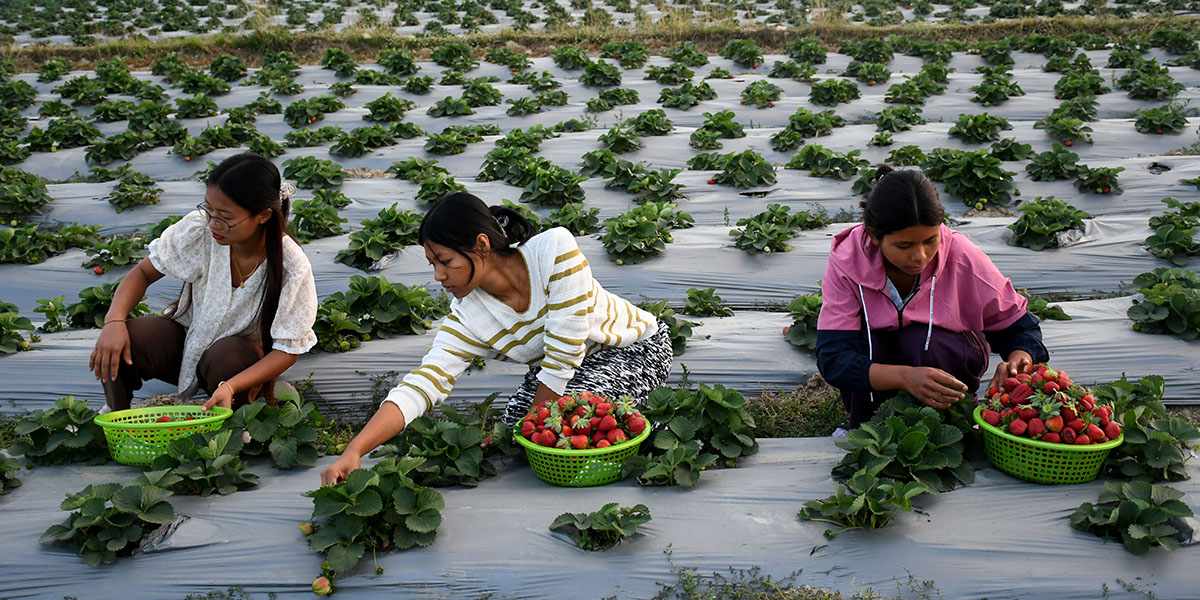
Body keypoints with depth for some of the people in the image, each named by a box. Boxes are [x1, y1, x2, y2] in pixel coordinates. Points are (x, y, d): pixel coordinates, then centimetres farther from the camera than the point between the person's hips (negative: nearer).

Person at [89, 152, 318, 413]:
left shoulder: (292, 267, -27)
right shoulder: (199, 228, -20)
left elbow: (288, 349, -21)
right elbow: (144, 272, -7)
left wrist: (231, 387, -37)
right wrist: (114, 320, -27)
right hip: (188, 334, 2)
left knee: (227, 358, -37)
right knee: (115, 345, -25)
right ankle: (117, 416, 6)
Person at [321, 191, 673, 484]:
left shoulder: (555, 248, -32)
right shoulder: (467, 318, -19)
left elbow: (564, 355, -30)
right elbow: (419, 386, -28)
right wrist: (353, 452, -41)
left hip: (637, 345, -5)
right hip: (561, 365, 5)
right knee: (515, 421, -18)